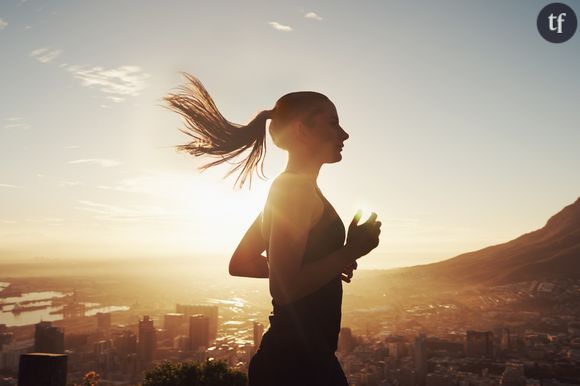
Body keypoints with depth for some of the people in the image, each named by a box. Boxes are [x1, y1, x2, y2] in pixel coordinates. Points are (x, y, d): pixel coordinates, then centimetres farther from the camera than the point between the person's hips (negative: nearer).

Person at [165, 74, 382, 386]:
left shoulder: (288, 188, 11)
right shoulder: (298, 190, -17)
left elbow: (239, 264, 17)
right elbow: (285, 288, -25)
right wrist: (348, 253, -15)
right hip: (297, 360, -9)